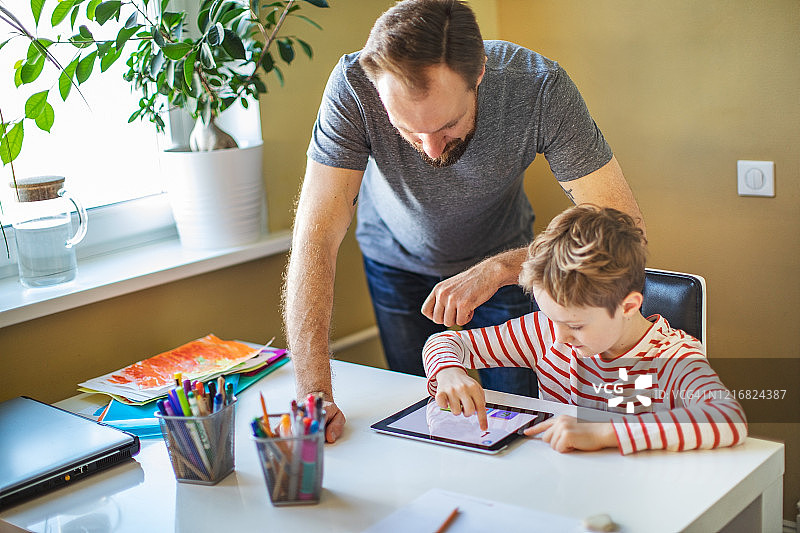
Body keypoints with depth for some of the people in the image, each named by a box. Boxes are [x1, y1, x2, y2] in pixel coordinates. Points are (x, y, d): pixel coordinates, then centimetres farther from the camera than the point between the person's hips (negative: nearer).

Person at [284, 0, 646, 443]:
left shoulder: (539, 87, -37)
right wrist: (313, 392, -46)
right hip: (396, 258, 0)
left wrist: (497, 268, -44)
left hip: (500, 254, 0)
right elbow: (317, 236, -38)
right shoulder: (352, 86, -37)